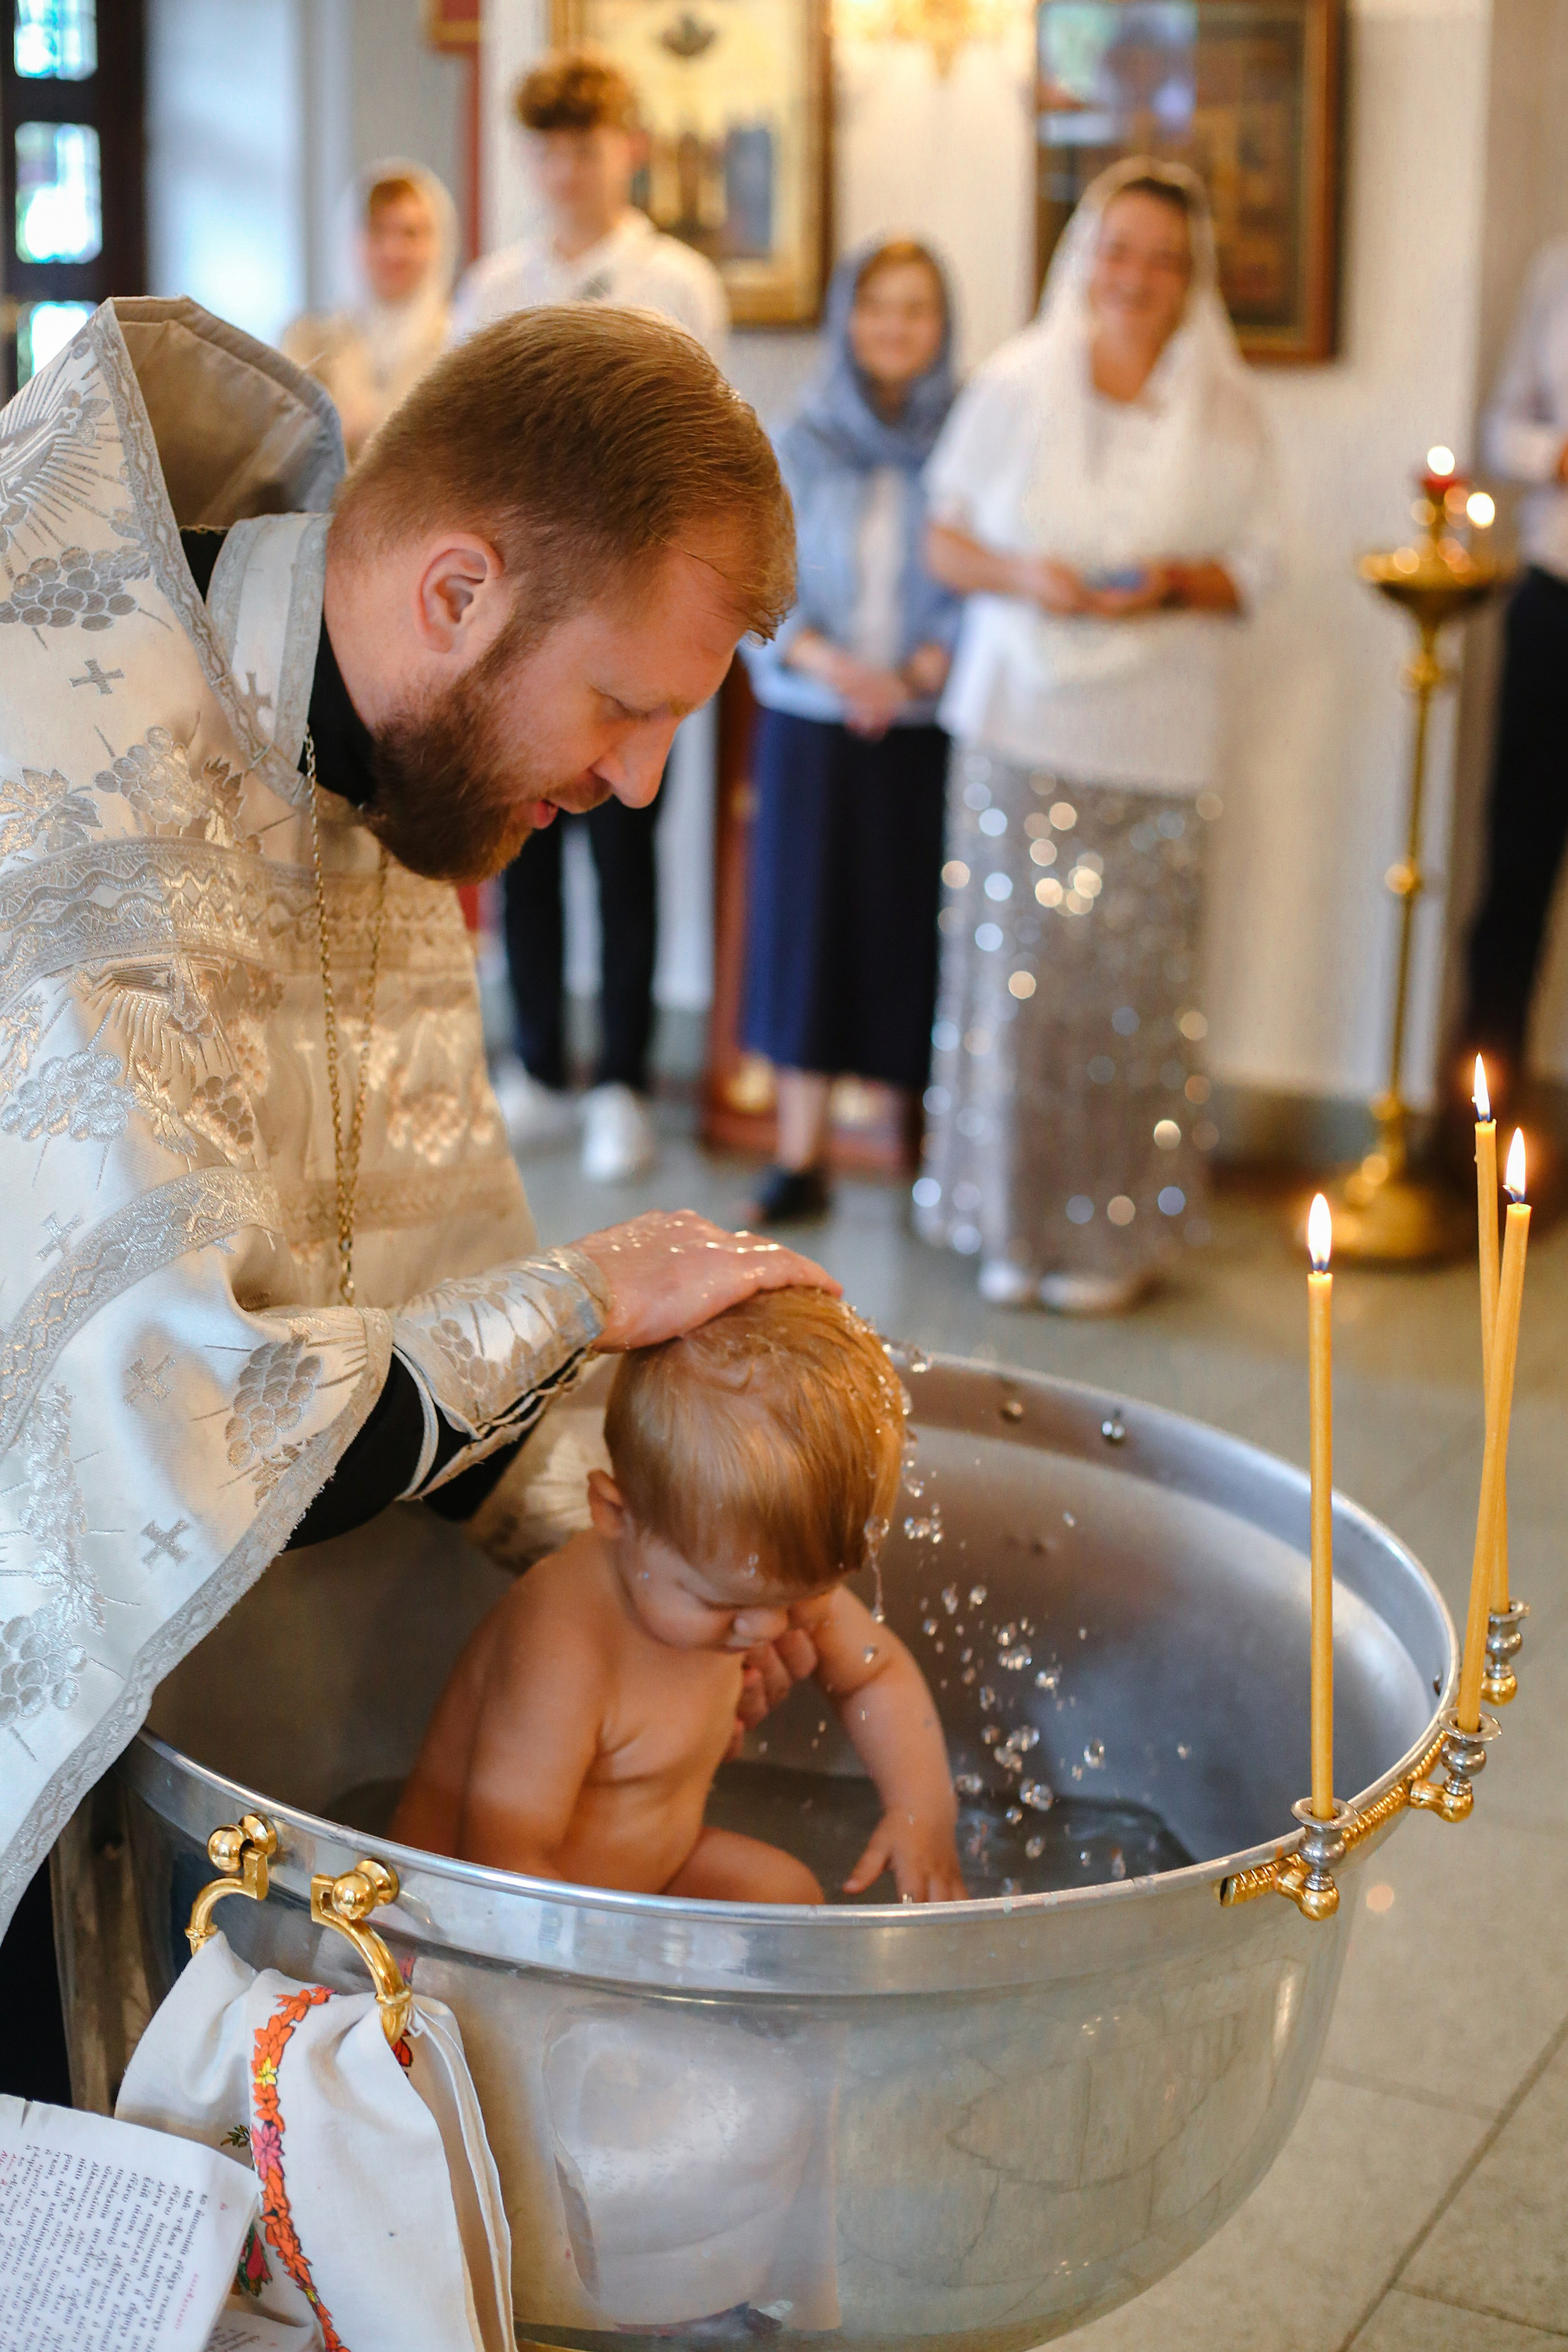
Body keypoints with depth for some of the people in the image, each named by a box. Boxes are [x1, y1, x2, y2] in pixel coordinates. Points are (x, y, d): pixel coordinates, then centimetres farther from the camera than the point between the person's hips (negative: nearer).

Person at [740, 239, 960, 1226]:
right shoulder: (801, 448, 5)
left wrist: (917, 673, -19)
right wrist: (831, 663, -16)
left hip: (929, 731, -2)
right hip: (811, 727, 2)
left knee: (920, 931, 0)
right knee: (807, 926, 4)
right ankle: (800, 1157, 12)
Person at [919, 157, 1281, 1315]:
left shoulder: (1227, 411, 4)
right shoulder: (1013, 385, 6)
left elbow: (1255, 568, 7)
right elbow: (946, 537, 8)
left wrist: (1176, 582, -14)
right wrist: (1021, 576, -12)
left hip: (1156, 740, -1)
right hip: (1018, 723, 1)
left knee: (1134, 975, -3)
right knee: (1014, 962, 0)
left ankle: (1118, 1228, 11)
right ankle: (1012, 1219, 13)